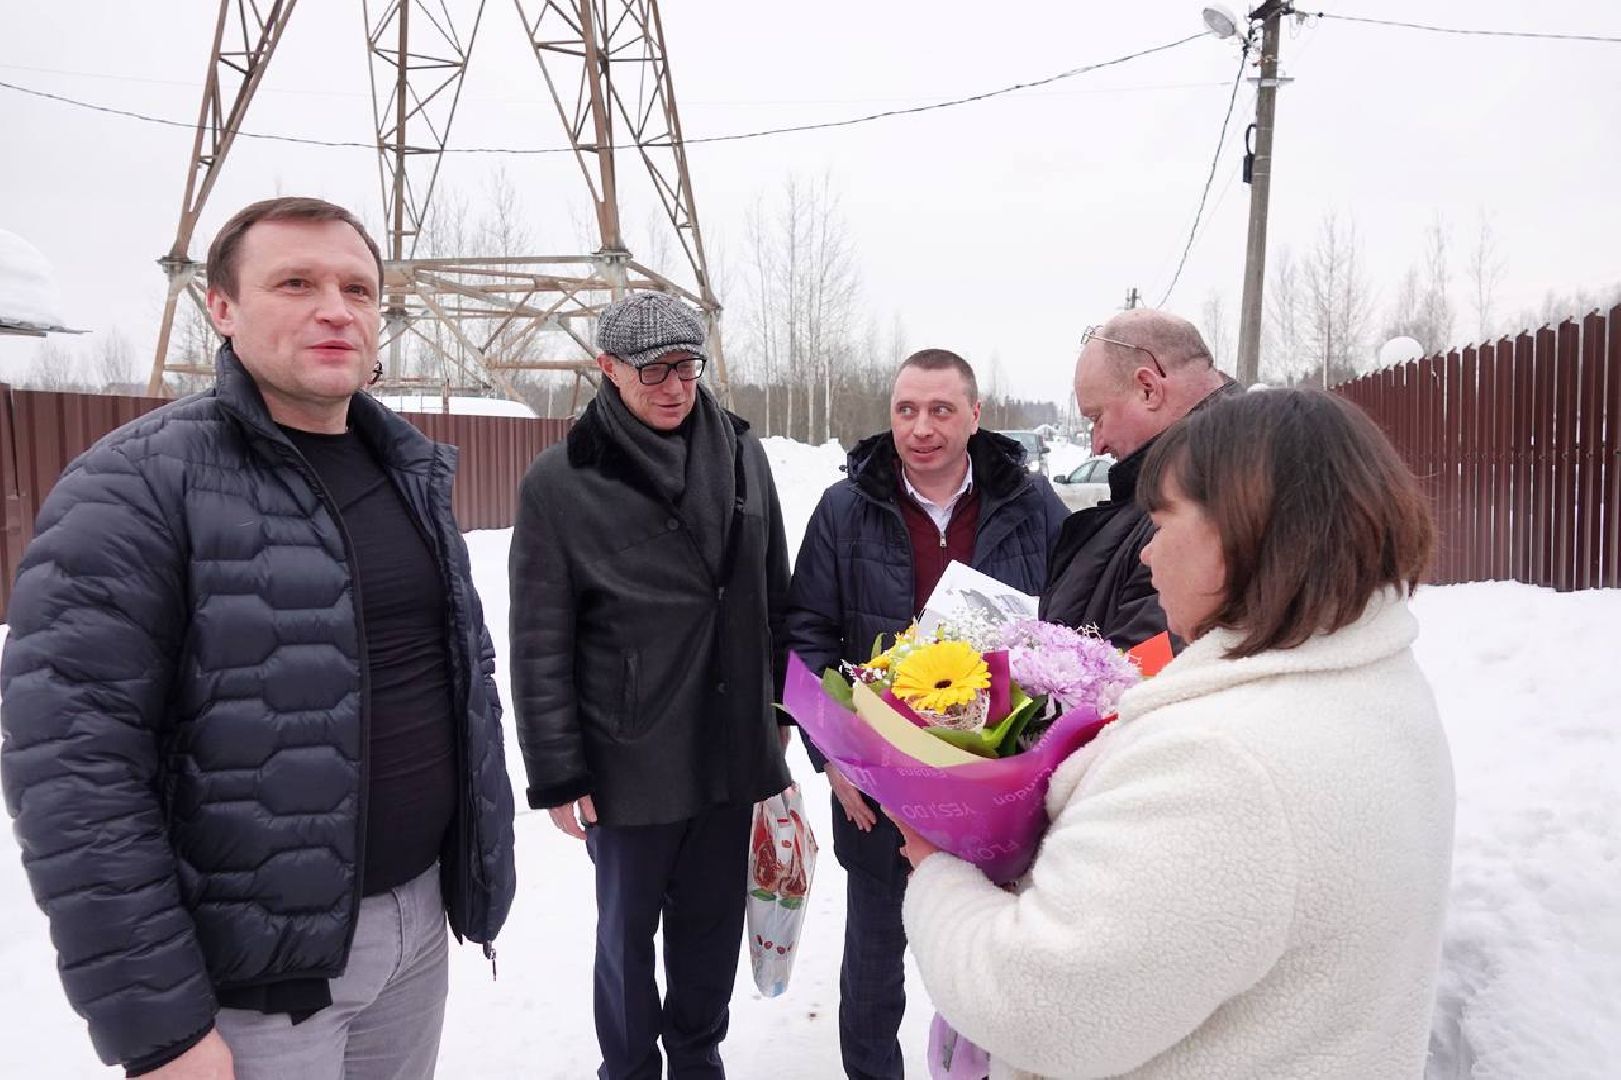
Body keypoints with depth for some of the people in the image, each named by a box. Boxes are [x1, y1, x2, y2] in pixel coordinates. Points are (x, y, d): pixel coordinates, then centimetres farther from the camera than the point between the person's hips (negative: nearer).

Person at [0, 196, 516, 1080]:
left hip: (417, 923, 6)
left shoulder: (411, 470, 5)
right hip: (252, 971, -6)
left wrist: (480, 856, 14)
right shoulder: (136, 486, -15)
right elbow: (75, 766, -19)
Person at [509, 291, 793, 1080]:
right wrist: (557, 776, -7)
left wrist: (780, 707, 12)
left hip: (732, 751, 3)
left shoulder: (743, 456, 1)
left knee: (713, 924, 19)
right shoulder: (561, 483, -10)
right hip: (629, 767, -3)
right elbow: (539, 647, -8)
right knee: (627, 932, 16)